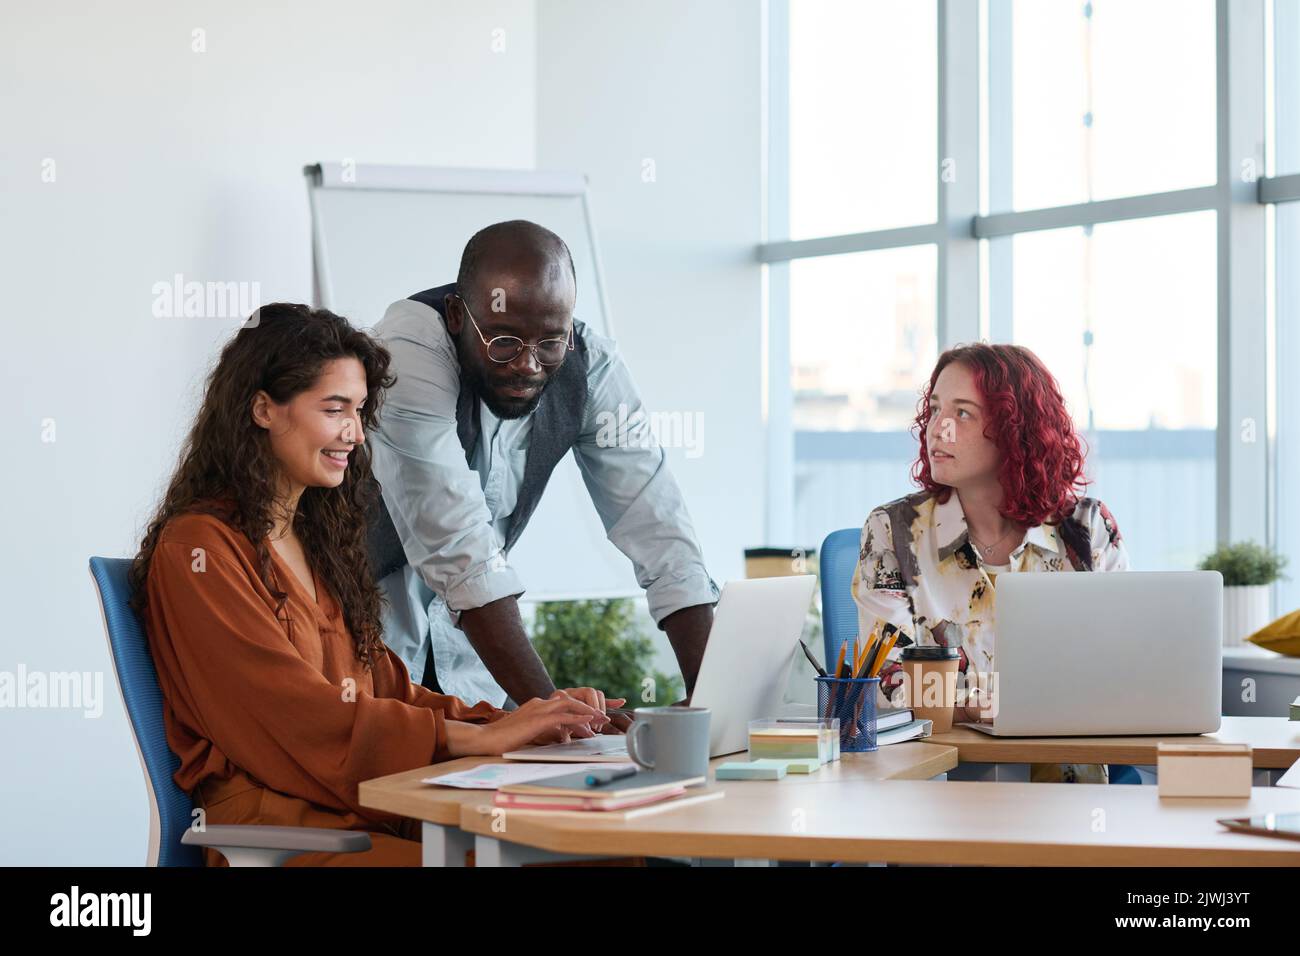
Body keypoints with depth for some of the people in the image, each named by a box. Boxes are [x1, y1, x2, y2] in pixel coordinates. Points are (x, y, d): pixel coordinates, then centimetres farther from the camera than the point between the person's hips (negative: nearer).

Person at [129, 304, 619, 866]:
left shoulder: (316, 543, 23)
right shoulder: (198, 549, -4)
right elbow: (294, 711, -13)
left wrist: (518, 721, 2)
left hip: (368, 810, 7)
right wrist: (480, 736, -16)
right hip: (272, 826, -7)